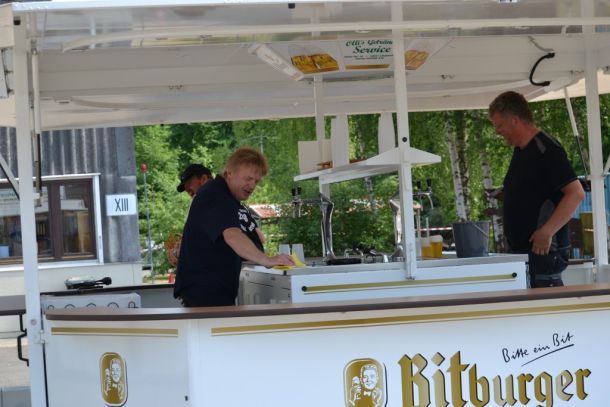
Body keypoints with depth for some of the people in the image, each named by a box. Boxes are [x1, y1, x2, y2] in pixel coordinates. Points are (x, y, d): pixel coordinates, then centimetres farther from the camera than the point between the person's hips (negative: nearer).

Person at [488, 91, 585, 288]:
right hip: (522, 249, 9)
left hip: (544, 249, -9)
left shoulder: (546, 149, -12)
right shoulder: (520, 151, 17)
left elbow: (576, 194, -19)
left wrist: (547, 232, -21)